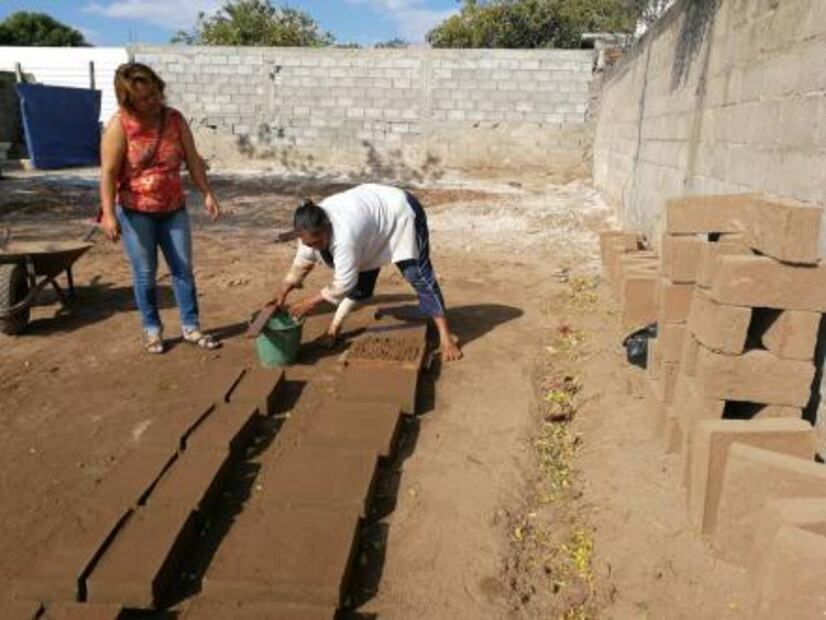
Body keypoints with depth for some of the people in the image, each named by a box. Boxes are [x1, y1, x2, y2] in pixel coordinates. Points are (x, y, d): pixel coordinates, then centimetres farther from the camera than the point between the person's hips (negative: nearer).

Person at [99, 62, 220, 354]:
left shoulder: (175, 119, -1)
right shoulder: (119, 126, -13)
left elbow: (193, 160, 4)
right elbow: (108, 173, -16)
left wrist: (207, 194, -2)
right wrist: (109, 214, -23)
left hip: (173, 209, 4)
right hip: (135, 211, -4)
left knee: (183, 268, 6)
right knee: (145, 273, 4)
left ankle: (191, 326, 17)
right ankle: (152, 328, 20)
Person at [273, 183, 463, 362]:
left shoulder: (344, 234, -44)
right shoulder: (312, 231, -20)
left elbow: (343, 283, -35)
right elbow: (303, 261, 0)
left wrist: (312, 302, -23)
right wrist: (284, 289, -5)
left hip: (401, 212, -7)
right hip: (374, 217, 7)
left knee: (417, 274, -13)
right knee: (361, 277, 10)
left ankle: (445, 335, -9)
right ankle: (336, 327, 21)